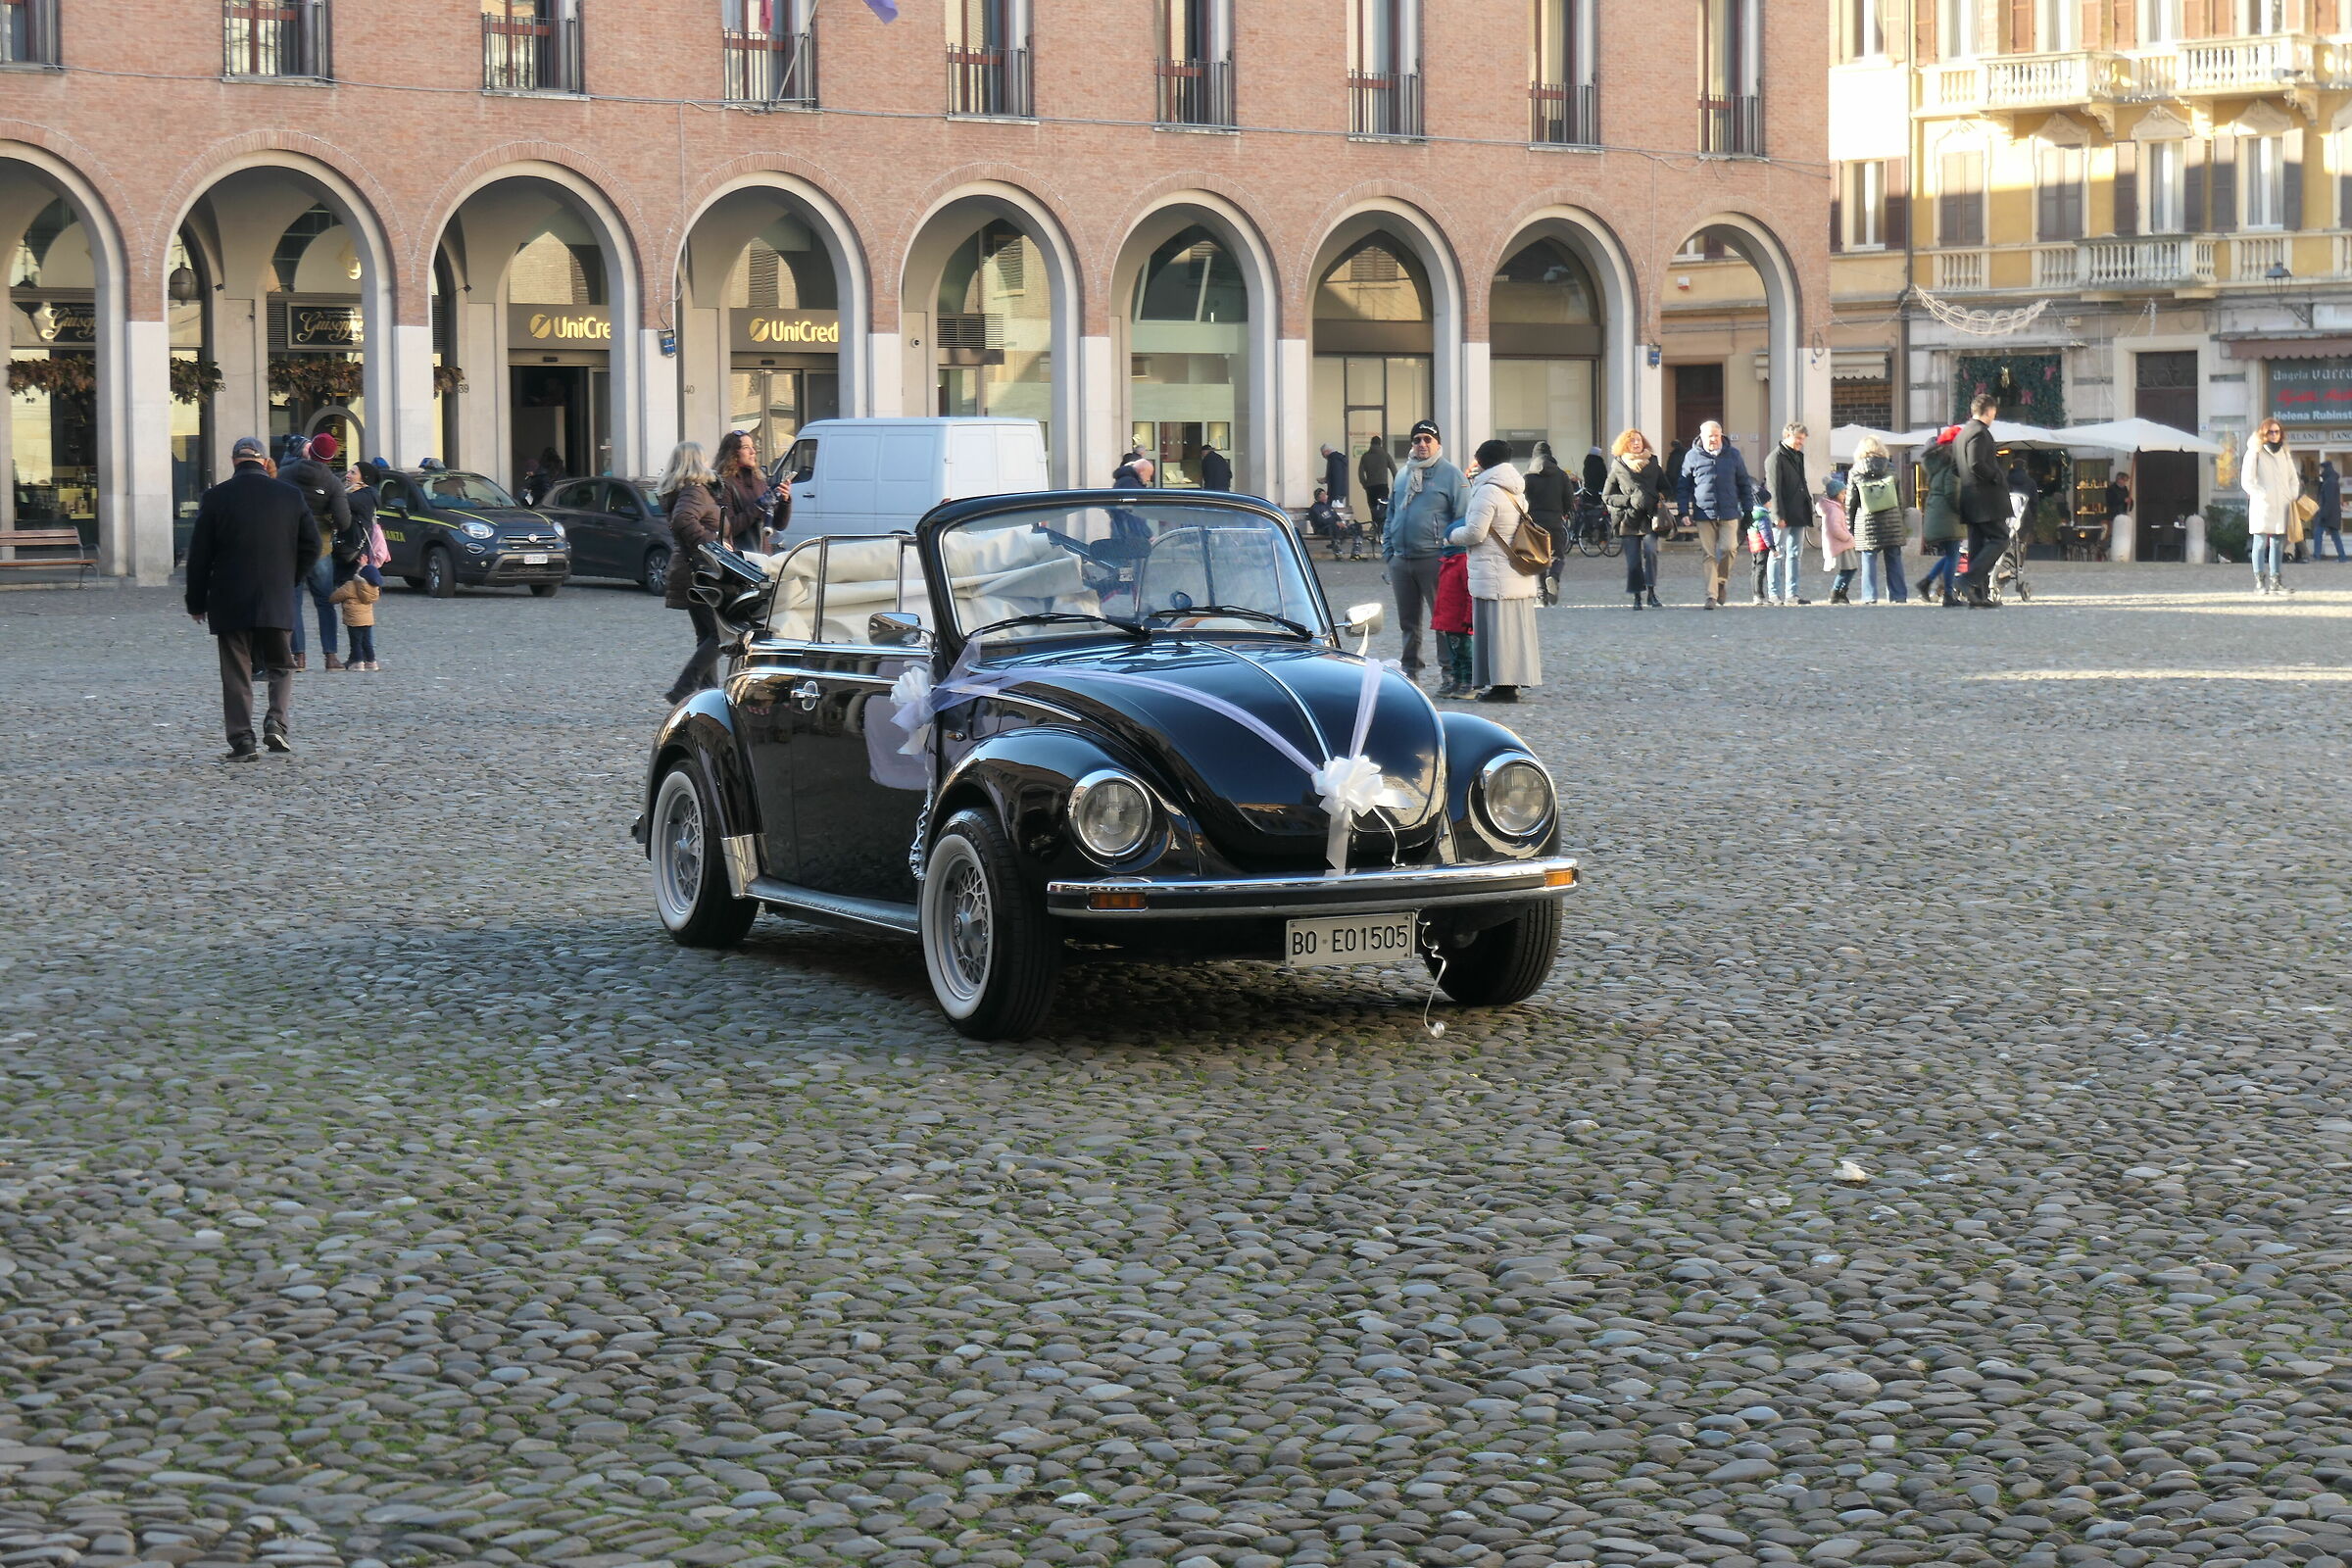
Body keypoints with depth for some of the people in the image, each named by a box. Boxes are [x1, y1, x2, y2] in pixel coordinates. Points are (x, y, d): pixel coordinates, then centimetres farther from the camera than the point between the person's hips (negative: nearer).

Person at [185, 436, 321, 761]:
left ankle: (242, 740, 0)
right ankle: (278, 723, -5)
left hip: (230, 602, -1)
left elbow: (199, 554, -1)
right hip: (277, 601, 1)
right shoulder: (290, 495, 1)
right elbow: (311, 545, 4)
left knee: (236, 673, 4)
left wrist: (196, 602, 7)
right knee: (280, 667, 15)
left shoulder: (216, 497, -4)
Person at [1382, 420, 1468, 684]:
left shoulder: (1451, 475, -2)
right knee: (1408, 622, 12)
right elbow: (1391, 513, 22)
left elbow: (1463, 520, -5)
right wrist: (1388, 550, 12)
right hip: (1401, 561, 6)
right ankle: (1410, 672, 21)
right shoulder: (1404, 476, 17)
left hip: (1434, 560, -6)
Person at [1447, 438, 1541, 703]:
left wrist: (1451, 536, 4)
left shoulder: (1488, 491, -13)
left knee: (1497, 630, -6)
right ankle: (1513, 682, 13)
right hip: (1519, 576, 9)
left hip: (1493, 573, -9)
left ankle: (1502, 685, -7)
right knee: (1515, 628, 10)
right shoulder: (1517, 491, 15)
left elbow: (1475, 533, -15)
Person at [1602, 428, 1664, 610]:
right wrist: (1629, 501, -6)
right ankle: (1637, 596, 6)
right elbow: (1606, 496, 6)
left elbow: (1665, 489, 20)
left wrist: (1659, 501, 3)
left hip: (1649, 517, 0)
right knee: (1633, 558, -3)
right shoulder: (1618, 468, 8)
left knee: (1650, 550, -19)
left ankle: (1651, 592, -16)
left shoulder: (1652, 464, 13)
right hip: (1629, 519, 0)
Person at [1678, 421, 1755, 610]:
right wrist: (1684, 511, 1)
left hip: (1729, 513, 1)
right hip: (1704, 514, -1)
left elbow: (1744, 484, 14)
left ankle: (1722, 580, 18)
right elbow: (1683, 486, 9)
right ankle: (1711, 596, 0)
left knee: (1728, 548, -10)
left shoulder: (1732, 454, 8)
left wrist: (1748, 511, 10)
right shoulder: (1692, 456, 4)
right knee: (1709, 555, -2)